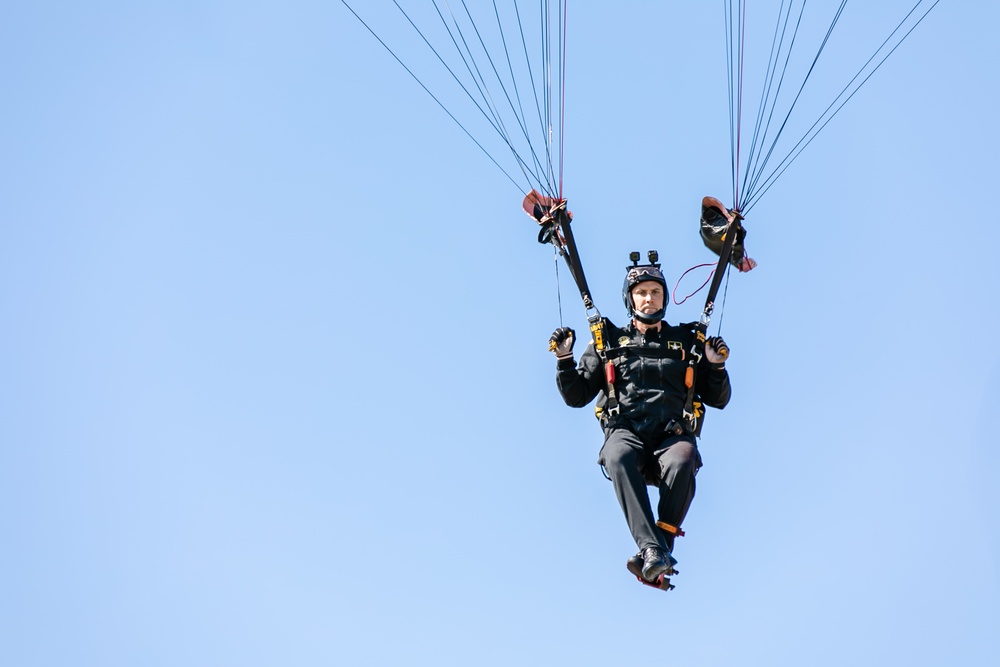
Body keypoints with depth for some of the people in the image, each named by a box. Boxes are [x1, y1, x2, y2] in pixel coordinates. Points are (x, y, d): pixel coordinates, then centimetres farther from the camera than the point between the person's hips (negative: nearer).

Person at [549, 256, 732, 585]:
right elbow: (576, 396, 18)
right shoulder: (609, 341, 20)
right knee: (618, 459, -38)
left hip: (673, 434, 0)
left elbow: (717, 399, 22)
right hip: (626, 432, 0)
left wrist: (716, 366, 4)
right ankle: (653, 549, -46)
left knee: (682, 463, -37)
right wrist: (564, 359, 4)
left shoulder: (685, 341, 21)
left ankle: (658, 547, -33)